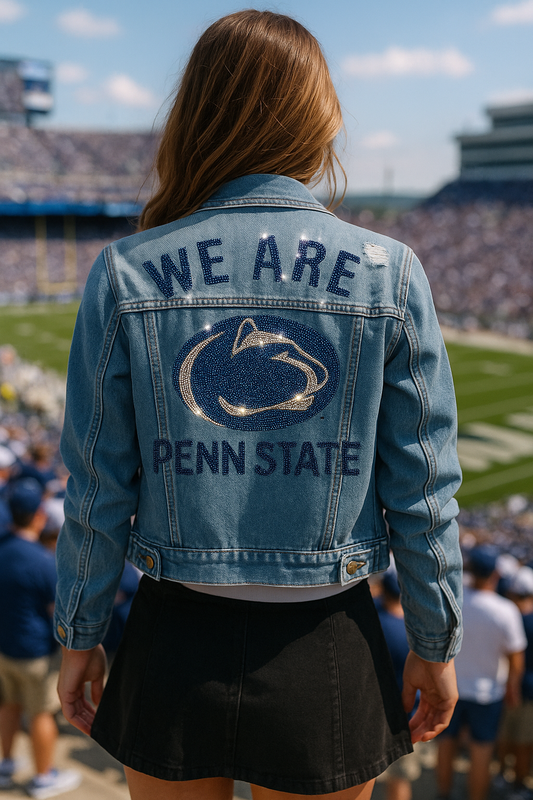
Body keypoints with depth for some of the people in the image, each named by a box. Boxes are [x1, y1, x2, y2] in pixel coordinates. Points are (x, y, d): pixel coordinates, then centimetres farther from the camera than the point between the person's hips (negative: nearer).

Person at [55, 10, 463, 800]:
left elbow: (98, 488, -5)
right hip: (327, 653, 0)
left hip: (176, 646, 1)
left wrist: (79, 635, 9)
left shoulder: (127, 275, -9)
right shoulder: (389, 275, -9)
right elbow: (422, 489, -5)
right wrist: (435, 643, 8)